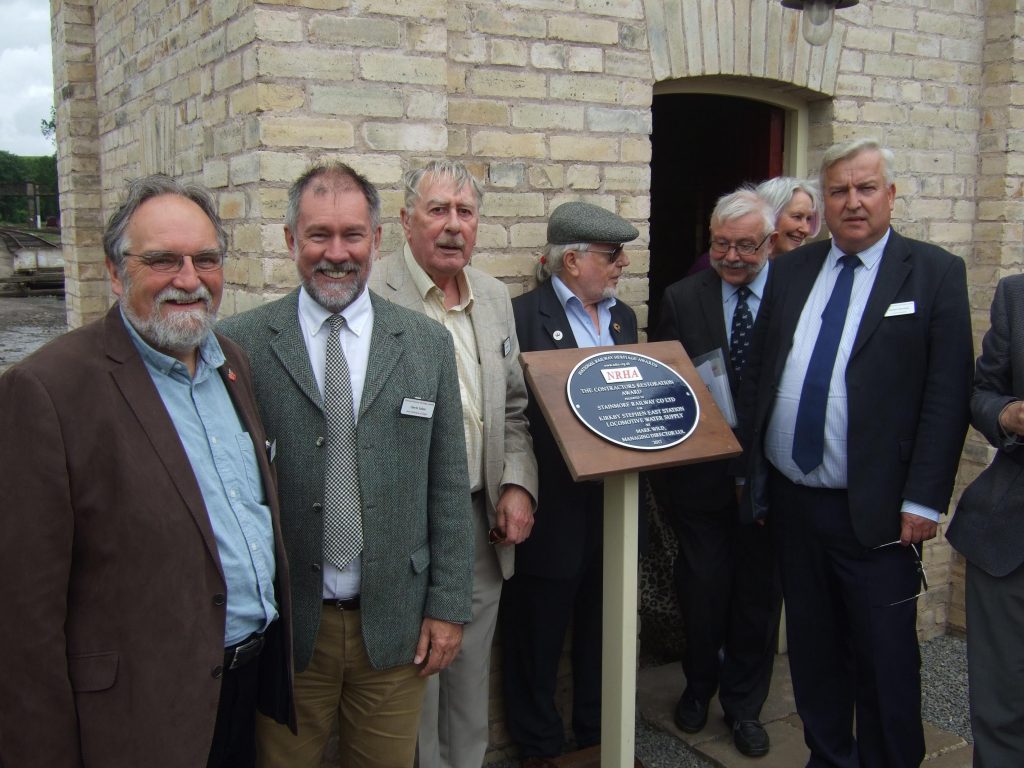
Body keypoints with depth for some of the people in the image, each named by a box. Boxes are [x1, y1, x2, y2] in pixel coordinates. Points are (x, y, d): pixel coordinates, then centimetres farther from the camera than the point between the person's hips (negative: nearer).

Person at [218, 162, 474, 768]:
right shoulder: (240, 344, -5)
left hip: (395, 624, 2)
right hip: (284, 626, -1)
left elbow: (449, 485, 3)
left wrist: (448, 605, 2)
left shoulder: (428, 344, 1)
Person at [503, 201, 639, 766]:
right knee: (538, 633, 10)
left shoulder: (623, 317, 12)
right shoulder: (524, 315, -12)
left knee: (600, 625, 19)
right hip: (553, 504, -6)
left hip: (614, 500, 6)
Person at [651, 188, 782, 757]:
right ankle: (700, 686, 38)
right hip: (701, 474, 0)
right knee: (703, 590, 11)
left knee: (759, 594, 13)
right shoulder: (682, 299, -2)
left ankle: (745, 704, 33)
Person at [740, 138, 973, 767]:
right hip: (790, 498, 4)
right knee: (812, 645, 16)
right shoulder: (790, 271, 9)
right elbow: (757, 375, 11)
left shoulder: (935, 273, -3)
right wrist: (750, 469, 8)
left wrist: (924, 499, -12)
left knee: (886, 658, 6)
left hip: (876, 509, -4)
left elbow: (948, 394, -8)